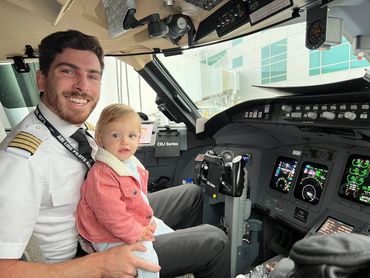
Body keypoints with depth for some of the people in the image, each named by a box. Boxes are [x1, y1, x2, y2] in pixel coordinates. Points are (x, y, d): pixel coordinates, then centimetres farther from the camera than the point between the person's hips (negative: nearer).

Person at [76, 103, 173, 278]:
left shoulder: (132, 163, 1)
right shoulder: (101, 175, -30)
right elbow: (111, 215, -31)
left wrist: (148, 219, 9)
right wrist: (137, 234, -24)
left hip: (141, 222, 9)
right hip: (111, 236, -9)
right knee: (146, 258, -29)